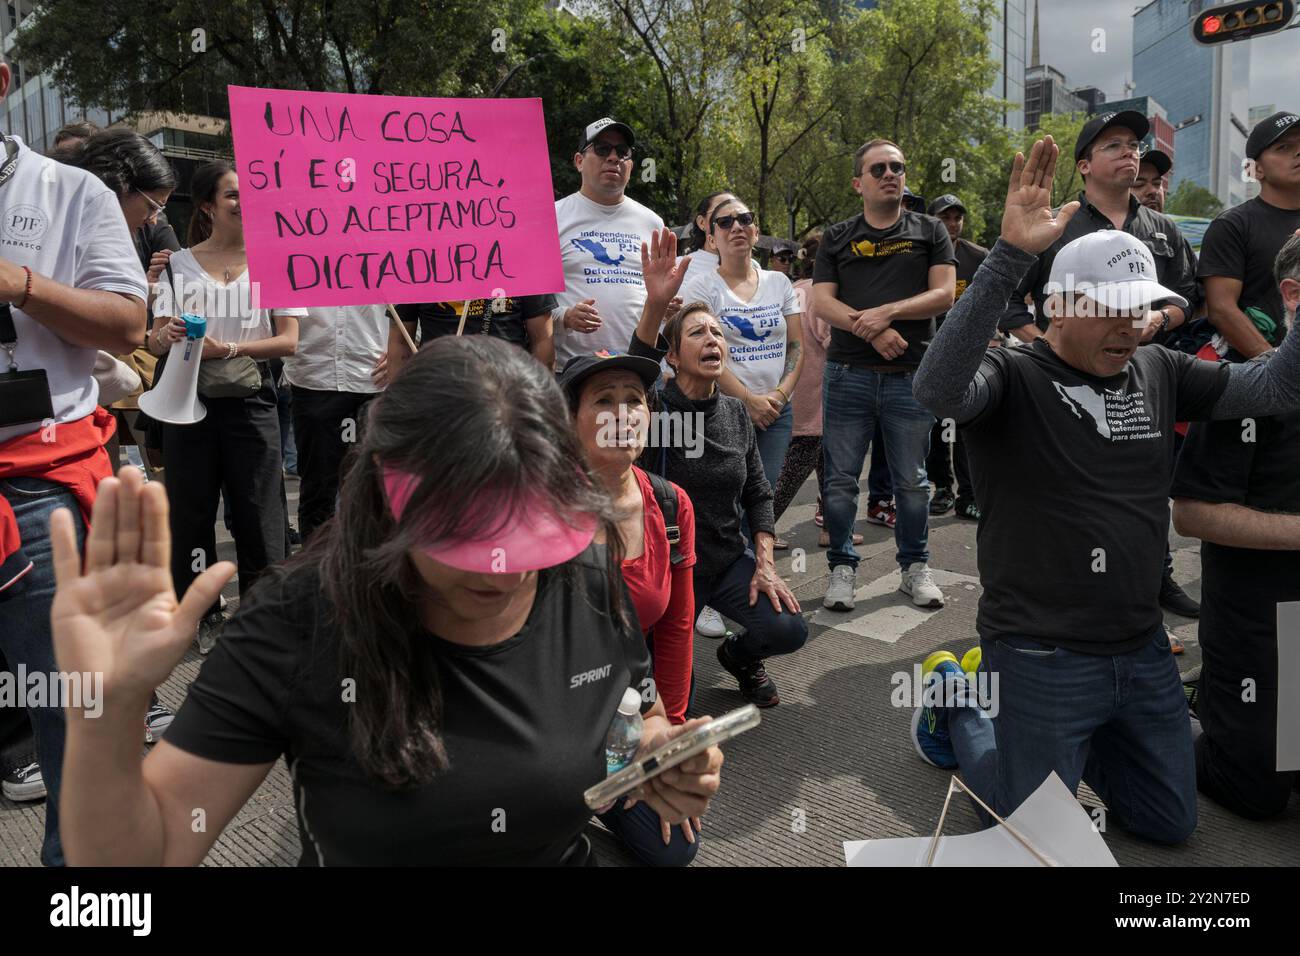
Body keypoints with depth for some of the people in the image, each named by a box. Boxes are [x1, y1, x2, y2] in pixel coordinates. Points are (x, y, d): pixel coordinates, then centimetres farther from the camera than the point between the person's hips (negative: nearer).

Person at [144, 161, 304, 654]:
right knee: (191, 514, 8)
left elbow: (288, 340, -5)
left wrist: (227, 349, -19)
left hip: (249, 403, -2)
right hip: (188, 400, 2)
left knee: (258, 516, 2)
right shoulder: (177, 265, 5)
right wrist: (167, 335, -19)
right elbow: (154, 342, 5)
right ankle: (201, 615, 23)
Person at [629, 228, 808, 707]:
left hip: (729, 559, 4)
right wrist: (655, 305, -55)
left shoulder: (735, 412, 2)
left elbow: (758, 494, 6)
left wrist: (765, 566, -6)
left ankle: (738, 655, 16)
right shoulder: (655, 408, -14)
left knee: (789, 629, -19)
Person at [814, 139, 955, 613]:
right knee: (841, 479, 3)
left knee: (912, 480, 8)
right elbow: (822, 302, -1)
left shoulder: (929, 231, 10)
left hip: (911, 375, 0)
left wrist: (886, 312, -15)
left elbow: (944, 294, -1)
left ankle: (916, 568, 22)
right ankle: (842, 568, 17)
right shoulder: (837, 237, 10)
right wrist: (871, 330, -16)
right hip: (848, 374, 0)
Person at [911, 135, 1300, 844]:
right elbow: (937, 389, -37)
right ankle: (956, 699, 29)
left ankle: (1073, 743, 41)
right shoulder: (1010, 377, -15)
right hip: (1041, 656, -6)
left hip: (1142, 649, 7)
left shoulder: (1159, 373, 5)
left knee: (1172, 824, 21)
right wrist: (1009, 255, -43)